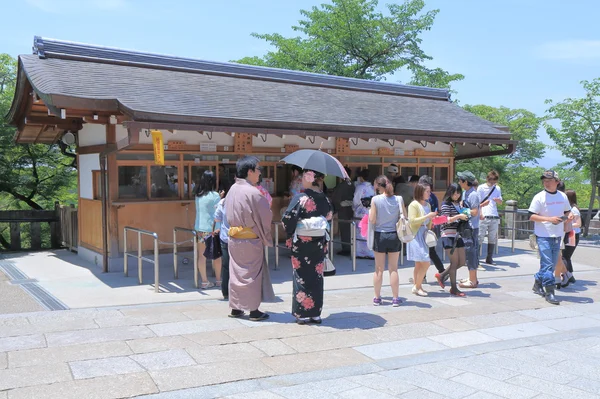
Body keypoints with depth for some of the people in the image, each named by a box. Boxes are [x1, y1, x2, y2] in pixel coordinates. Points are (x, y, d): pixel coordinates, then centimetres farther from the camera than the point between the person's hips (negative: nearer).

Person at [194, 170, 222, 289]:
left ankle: (204, 281, 9)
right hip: (211, 229, -4)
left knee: (201, 256, 6)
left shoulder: (198, 195, 6)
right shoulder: (215, 195, -10)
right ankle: (218, 279, 19)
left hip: (199, 228, 4)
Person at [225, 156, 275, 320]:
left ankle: (235, 308, 23)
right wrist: (266, 236, 5)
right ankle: (254, 311, 12)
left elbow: (228, 215, 11)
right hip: (251, 240, -7)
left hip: (233, 238, 7)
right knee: (252, 274, 4)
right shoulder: (253, 192, -20)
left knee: (236, 272, 14)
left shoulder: (232, 190, 3)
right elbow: (266, 217, -12)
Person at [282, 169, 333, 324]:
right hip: (319, 243, 4)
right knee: (317, 277, 11)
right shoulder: (324, 199, 2)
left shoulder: (300, 198, -13)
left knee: (301, 277, 5)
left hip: (301, 243, -4)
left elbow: (288, 219, -15)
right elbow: (329, 217, 8)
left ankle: (302, 314, 9)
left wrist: (290, 234, 2)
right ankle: (316, 313, 17)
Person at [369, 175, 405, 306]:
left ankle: (377, 298, 15)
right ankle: (395, 298, 11)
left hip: (380, 235, -1)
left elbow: (372, 220, -9)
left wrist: (370, 212, 10)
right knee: (393, 268, 8)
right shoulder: (398, 199, -4)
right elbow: (404, 217, -1)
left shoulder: (376, 199, -10)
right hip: (394, 236, 2)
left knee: (379, 269, 8)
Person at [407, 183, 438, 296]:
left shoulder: (427, 205, 15)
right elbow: (412, 220, -18)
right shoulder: (414, 205, -9)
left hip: (425, 235, 8)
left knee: (419, 263, 10)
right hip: (416, 235, -8)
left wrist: (432, 218, 7)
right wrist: (427, 216, -18)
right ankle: (417, 286, 0)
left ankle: (417, 286, 17)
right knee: (426, 262, -11)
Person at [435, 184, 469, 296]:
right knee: (454, 261, -7)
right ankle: (453, 288, 2)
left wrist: (464, 218, 10)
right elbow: (446, 220, -17)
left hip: (457, 235, 8)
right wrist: (458, 216, -28)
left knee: (462, 261, 8)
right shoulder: (446, 204, -7)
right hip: (448, 235, -8)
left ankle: (441, 275, 23)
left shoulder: (458, 204, 16)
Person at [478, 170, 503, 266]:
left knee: (493, 239, 5)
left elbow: (500, 202, 19)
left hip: (494, 217, 4)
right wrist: (480, 213, -13)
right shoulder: (481, 188, 3)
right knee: (479, 238, -5)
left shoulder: (497, 188, 16)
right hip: (483, 217, -4)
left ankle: (489, 259, 12)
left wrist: (498, 200, -6)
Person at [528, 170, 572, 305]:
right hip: (543, 236, -6)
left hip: (557, 236, 6)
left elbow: (567, 211, 22)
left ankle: (538, 283, 30)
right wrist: (549, 219, -20)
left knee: (551, 264, 13)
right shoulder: (539, 197, -7)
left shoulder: (563, 196, 8)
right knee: (547, 264, -9)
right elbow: (531, 216, -10)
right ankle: (549, 292, -5)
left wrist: (569, 215, -2)